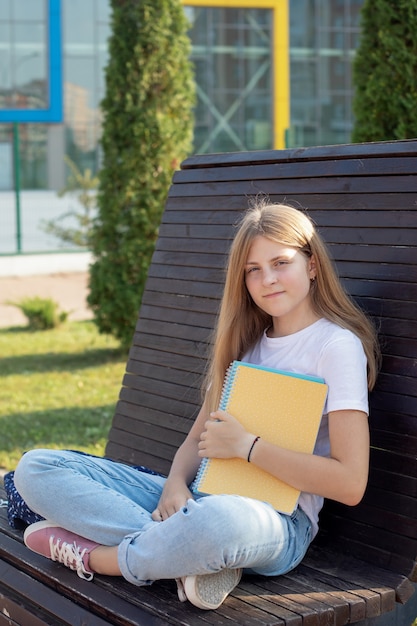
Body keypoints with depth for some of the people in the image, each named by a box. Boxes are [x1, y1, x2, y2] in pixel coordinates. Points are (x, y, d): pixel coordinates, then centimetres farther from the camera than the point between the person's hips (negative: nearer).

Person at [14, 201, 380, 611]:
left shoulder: (337, 346, -5)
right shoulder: (245, 342, 18)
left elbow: (350, 483, -15)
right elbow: (197, 439, 16)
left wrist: (245, 445, -13)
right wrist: (176, 483, -8)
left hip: (278, 522, -7)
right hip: (197, 500, 7)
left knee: (223, 519, -46)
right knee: (35, 468, -6)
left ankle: (92, 557, -17)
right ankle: (186, 553, -22)